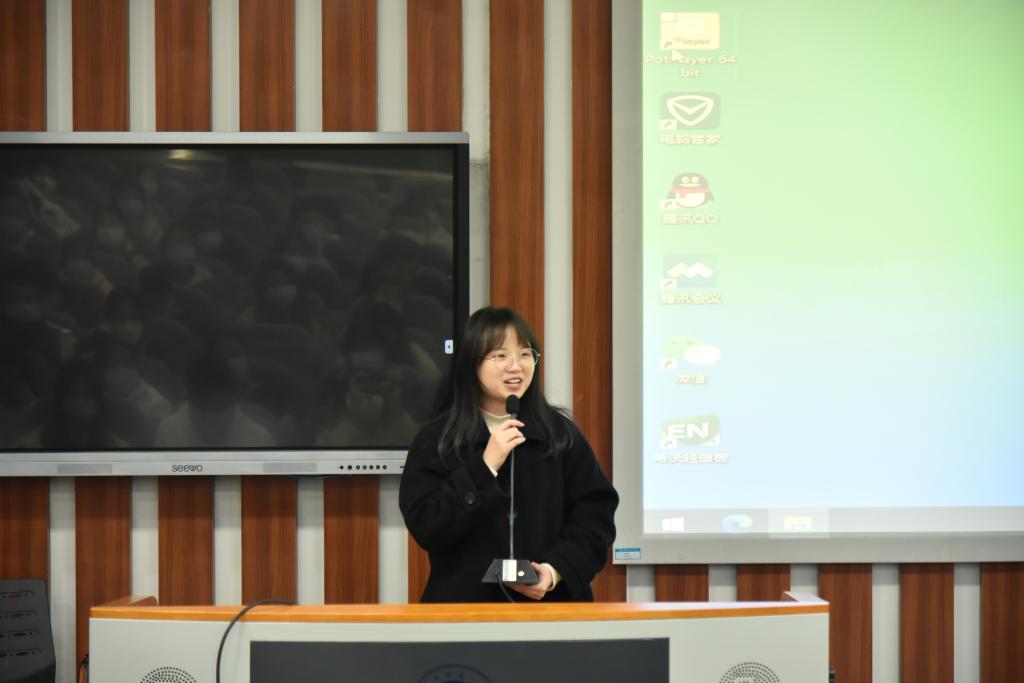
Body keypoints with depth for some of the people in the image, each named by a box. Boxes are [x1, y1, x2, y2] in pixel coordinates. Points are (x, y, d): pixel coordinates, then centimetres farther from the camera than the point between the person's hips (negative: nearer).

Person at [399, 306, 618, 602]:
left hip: (551, 601, 2)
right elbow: (425, 528, -8)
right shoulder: (436, 439, 1)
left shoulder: (561, 433, 6)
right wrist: (485, 467, -14)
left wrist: (556, 569, -12)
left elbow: (596, 513, 3)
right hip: (466, 602, -2)